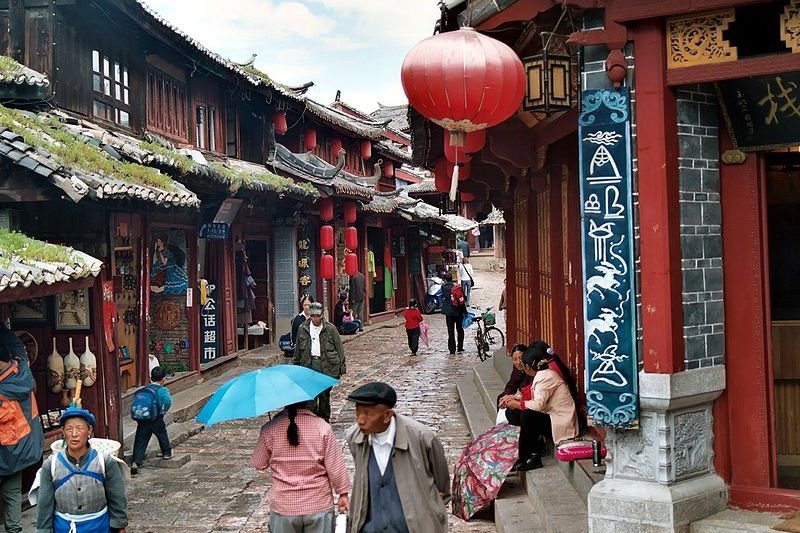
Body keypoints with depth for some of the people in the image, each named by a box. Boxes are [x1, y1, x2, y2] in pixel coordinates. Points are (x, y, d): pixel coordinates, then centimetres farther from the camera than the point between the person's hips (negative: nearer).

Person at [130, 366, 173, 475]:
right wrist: (163, 411, -9)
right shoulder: (162, 390, -5)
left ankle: (135, 462, -10)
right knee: (162, 435, 22)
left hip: (142, 420, 4)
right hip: (156, 420, -3)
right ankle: (167, 453, 37)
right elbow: (168, 401, -24)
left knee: (140, 441, 2)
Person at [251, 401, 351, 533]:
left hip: (283, 507, 1)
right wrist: (343, 493, 4)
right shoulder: (322, 427, -13)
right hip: (319, 505, -1)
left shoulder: (270, 429, -10)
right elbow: (335, 466, -9)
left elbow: (258, 464, 3)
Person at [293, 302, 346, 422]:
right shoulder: (303, 329, 7)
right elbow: (298, 349, 15)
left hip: (327, 366, -1)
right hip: (309, 364, 1)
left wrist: (342, 367, 0)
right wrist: (296, 366, 15)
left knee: (324, 396, 4)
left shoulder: (330, 329, 0)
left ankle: (324, 420, 17)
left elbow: (339, 348, 2)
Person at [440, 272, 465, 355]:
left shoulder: (444, 287, -8)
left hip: (449, 312, -2)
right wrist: (465, 312, 5)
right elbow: (462, 300, -6)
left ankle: (452, 350, 0)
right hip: (459, 312, 2)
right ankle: (460, 348, 21)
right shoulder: (458, 287, -5)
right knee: (460, 330, 17)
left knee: (451, 331, 2)